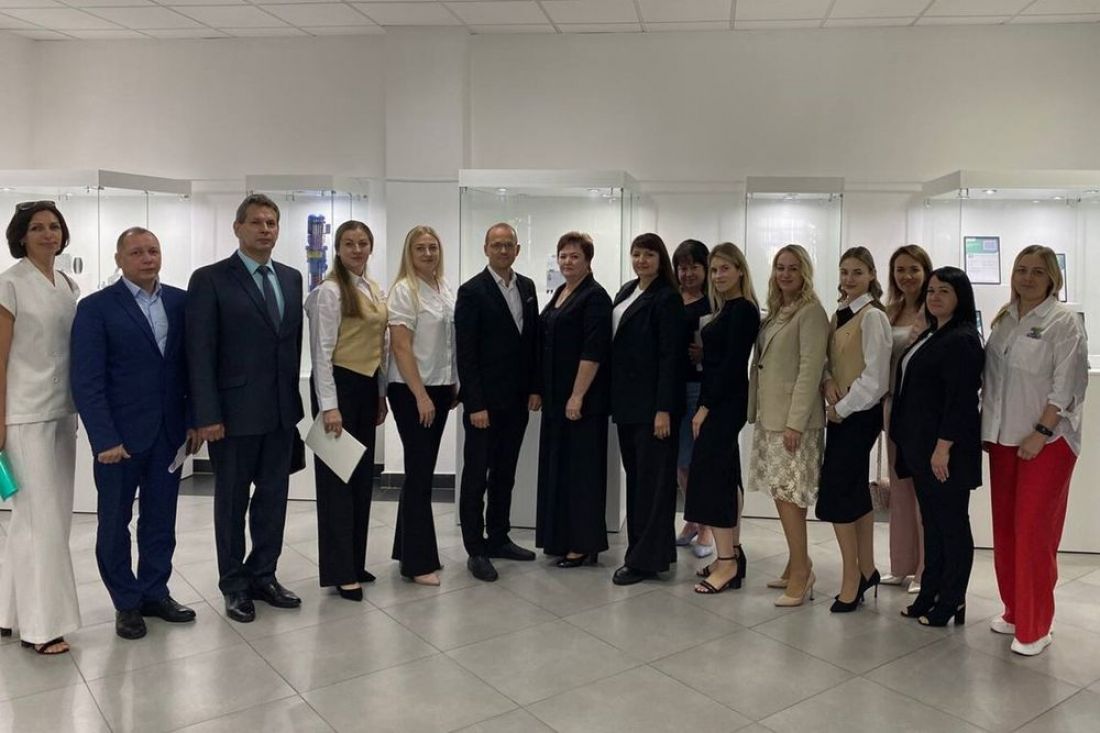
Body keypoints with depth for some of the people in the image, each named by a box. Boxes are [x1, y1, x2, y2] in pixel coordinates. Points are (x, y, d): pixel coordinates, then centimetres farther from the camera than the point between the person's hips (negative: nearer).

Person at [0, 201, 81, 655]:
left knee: (42, 515, 12)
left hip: (63, 412, 7)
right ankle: (41, 622, 7)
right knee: (42, 517, -4)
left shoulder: (68, 286, 11)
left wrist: (79, 408, 12)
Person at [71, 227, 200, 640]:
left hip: (169, 432, 3)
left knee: (161, 519, 13)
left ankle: (154, 593, 28)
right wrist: (105, 439, -15)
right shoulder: (96, 308, -6)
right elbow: (87, 381, -10)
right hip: (120, 435, -3)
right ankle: (126, 602, 26)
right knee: (115, 522, 10)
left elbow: (192, 364, 7)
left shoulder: (180, 302, 5)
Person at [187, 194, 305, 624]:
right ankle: (234, 585, 25)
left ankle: (263, 576, 28)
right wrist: (207, 415, -14)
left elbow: (295, 342, 11)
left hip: (282, 410, 5)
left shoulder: (291, 278, 9)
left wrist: (295, 397, 7)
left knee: (273, 496, 13)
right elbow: (200, 353, -10)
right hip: (235, 411, -5)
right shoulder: (210, 280, -7)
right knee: (232, 500, 9)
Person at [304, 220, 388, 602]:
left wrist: (381, 394, 14)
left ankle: (354, 562, 25)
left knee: (362, 476, 13)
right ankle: (339, 571, 9)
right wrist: (329, 406, -20)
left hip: (367, 386, 8)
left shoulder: (376, 290, 11)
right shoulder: (330, 291, -11)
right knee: (337, 477, 0)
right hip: (338, 385, -8)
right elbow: (322, 351, -16)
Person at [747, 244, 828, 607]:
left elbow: (810, 370, -16)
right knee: (783, 493, 11)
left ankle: (801, 571, 2)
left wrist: (795, 423, -19)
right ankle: (797, 566, 21)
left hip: (793, 418, -8)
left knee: (787, 494, -8)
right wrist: (757, 411, 10)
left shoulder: (811, 312, -9)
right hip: (769, 416, 8)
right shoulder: (775, 313, 15)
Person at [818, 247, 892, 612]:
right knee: (855, 492, 14)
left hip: (859, 413, -8)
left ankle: (851, 578, 6)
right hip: (841, 411, 8)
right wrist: (827, 383, -7)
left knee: (837, 492, -7)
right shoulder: (839, 315, 12)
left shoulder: (872, 317, -13)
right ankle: (866, 570, 26)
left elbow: (874, 376, -17)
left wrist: (841, 408, -12)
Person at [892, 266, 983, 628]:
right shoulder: (931, 334, 14)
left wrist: (943, 447, -22)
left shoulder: (962, 339, -14)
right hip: (920, 445, 9)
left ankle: (951, 602, 14)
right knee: (932, 523, 15)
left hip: (945, 448, -9)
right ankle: (930, 593, 25)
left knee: (952, 524, 3)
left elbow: (960, 399, -20)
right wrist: (910, 439, 17)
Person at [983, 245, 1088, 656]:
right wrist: (987, 427, 10)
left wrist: (1041, 431, -17)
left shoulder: (1064, 323, -6)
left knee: (1033, 531, -5)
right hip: (1004, 438, 6)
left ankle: (1035, 627, 7)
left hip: (1047, 441, -6)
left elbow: (1067, 384, -12)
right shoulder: (1004, 320, 11)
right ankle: (1015, 611, 26)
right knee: (1005, 528, 11)